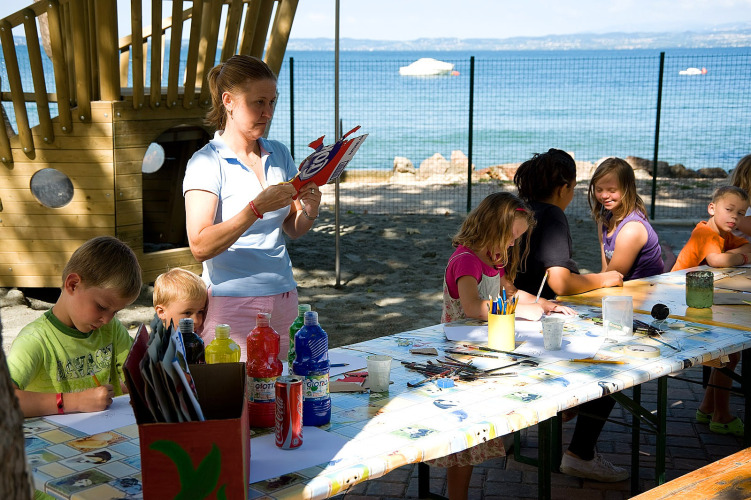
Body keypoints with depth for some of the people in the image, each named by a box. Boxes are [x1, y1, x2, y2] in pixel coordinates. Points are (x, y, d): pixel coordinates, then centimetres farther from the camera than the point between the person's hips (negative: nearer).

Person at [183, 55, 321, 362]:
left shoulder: (279, 154, 9)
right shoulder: (206, 162, -8)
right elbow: (200, 247, -18)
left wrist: (310, 211, -6)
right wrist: (257, 208, -26)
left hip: (283, 298, 5)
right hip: (232, 303, -5)